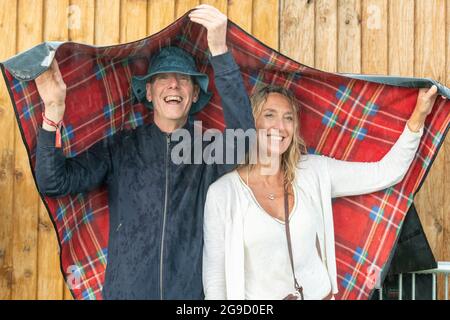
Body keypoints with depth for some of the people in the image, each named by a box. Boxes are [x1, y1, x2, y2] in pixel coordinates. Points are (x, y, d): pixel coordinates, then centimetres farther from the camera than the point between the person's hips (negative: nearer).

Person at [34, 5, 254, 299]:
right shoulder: (119, 149, 2)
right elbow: (54, 183, -5)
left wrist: (220, 50, -28)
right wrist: (54, 110, -19)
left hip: (193, 290, 0)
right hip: (125, 289, 1)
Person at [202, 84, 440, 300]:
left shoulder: (314, 172, -2)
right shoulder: (222, 192, -12)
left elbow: (386, 173, -4)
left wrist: (418, 116, -12)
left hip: (320, 293, 3)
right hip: (258, 298, -3)